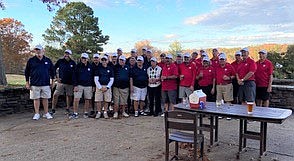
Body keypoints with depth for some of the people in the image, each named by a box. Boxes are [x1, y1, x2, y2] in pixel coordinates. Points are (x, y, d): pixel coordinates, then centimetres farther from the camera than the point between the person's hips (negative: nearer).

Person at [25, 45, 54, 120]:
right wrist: (27, 83, 3)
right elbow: (27, 72, 6)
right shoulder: (31, 60, 1)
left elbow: (52, 71, 15)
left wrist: (52, 81, 12)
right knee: (36, 99, 6)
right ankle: (37, 114, 16)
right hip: (34, 84, -1)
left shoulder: (48, 60, 6)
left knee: (45, 98, 8)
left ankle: (46, 113, 18)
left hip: (46, 84, 1)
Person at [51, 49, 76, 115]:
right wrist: (56, 77, 2)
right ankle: (53, 110, 6)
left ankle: (67, 109, 22)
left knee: (69, 96, 7)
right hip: (61, 82, -1)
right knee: (55, 95, -5)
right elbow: (53, 69, 10)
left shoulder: (73, 63, 4)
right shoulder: (60, 61, 2)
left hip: (70, 83, 1)